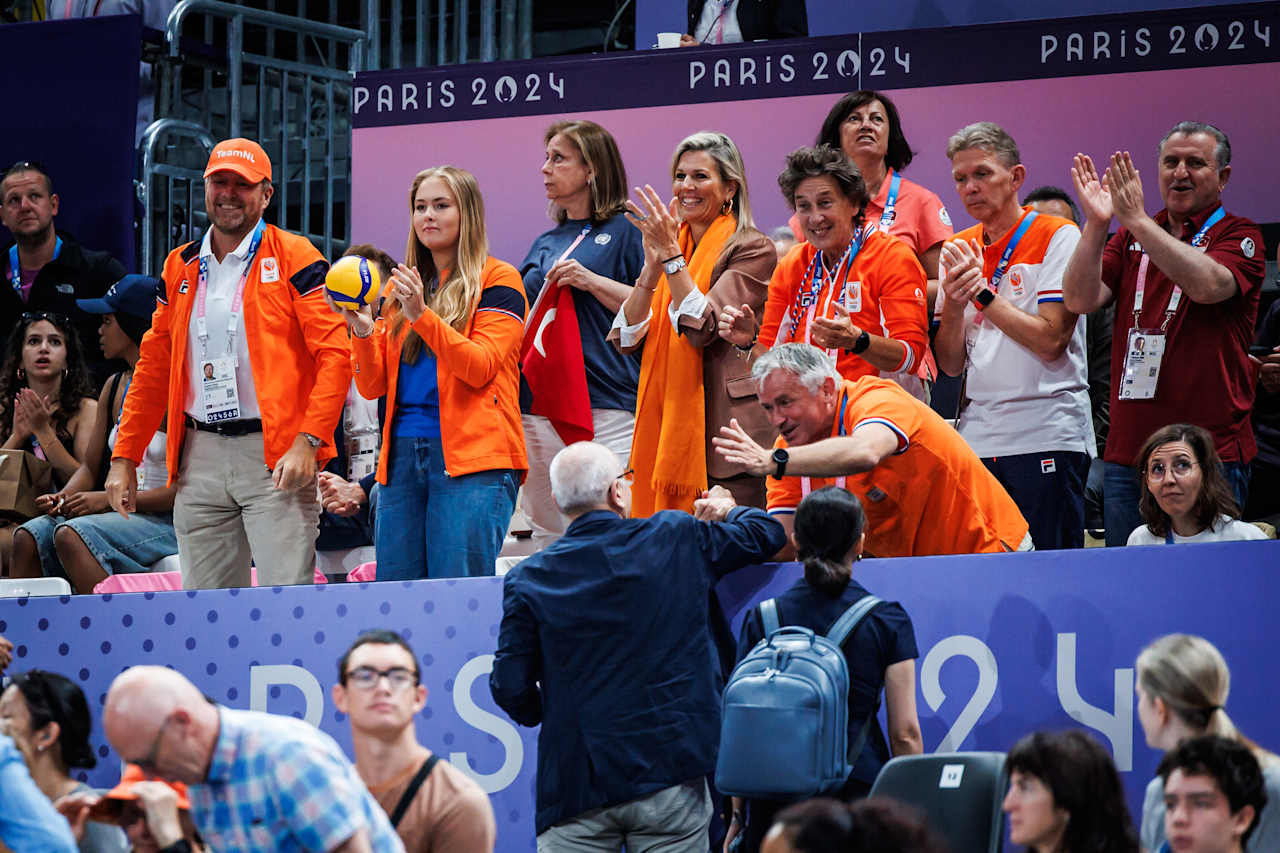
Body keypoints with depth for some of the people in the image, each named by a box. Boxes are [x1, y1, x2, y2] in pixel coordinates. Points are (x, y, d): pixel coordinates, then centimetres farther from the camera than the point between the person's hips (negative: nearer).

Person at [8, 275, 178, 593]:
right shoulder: (113, 388, 15)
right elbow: (89, 467, 18)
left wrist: (110, 499, -18)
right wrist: (62, 498, -5)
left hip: (166, 522, -7)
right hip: (124, 516, 7)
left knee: (72, 535, -30)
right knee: (28, 536, -14)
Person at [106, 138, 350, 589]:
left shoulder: (293, 258, 0)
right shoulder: (180, 267, 16)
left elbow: (334, 354, -7)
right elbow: (153, 369, 20)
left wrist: (308, 442, -17)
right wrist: (124, 457, 13)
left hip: (276, 455, -5)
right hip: (200, 457, 5)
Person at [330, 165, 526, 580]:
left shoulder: (498, 280, 4)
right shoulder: (402, 288, 21)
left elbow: (480, 367, -10)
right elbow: (373, 386, 15)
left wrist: (421, 315, -19)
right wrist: (362, 331, -3)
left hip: (470, 457, -6)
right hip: (402, 456, 6)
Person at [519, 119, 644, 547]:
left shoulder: (624, 231, 2)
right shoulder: (544, 244, 22)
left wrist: (592, 282, -12)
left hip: (608, 405, -7)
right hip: (540, 407, 7)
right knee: (547, 533, 7)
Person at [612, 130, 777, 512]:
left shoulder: (753, 250, -3)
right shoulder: (672, 244, 16)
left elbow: (702, 327, -16)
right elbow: (626, 339, 6)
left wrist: (671, 253, -14)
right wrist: (653, 263, -6)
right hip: (666, 420, 6)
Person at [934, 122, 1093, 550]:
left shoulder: (1058, 237, -2)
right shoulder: (957, 251, 13)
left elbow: (1049, 341, -12)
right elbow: (950, 365, 10)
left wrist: (983, 293, -9)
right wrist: (953, 305, -8)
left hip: (1046, 433, -5)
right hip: (976, 437, 5)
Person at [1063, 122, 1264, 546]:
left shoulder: (1237, 235, 2)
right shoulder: (1130, 239, 16)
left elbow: (1207, 285, -19)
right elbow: (1080, 300, 3)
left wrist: (1137, 220, -20)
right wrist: (1096, 224, -10)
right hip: (1127, 453, 5)